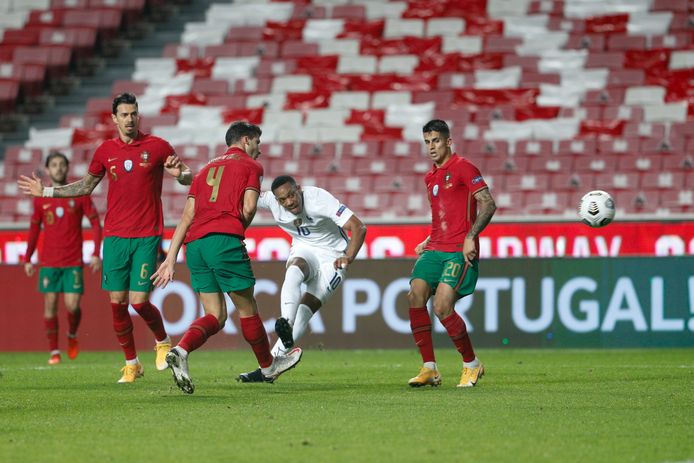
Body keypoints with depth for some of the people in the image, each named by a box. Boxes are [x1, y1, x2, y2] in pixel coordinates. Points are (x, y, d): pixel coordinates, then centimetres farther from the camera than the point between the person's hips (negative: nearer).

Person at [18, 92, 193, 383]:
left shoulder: (157, 147, -1)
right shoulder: (106, 151, 8)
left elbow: (188, 178, 6)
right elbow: (85, 186, 22)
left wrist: (179, 173, -18)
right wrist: (45, 191, 19)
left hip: (147, 236, -3)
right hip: (115, 236, 3)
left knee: (139, 301, -10)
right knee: (117, 301, -1)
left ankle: (163, 342, 20)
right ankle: (131, 363, 14)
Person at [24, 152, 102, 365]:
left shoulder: (80, 195, 0)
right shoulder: (40, 199, 5)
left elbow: (96, 223, 2)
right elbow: (34, 229, 14)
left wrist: (96, 254, -7)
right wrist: (27, 258, 9)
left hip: (73, 262, -2)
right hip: (48, 262, 2)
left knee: (72, 306, -8)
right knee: (50, 304, -2)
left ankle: (72, 335, 22)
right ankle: (54, 351, 5)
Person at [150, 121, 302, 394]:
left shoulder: (206, 169, 27)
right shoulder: (251, 166, 11)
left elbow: (187, 216, 19)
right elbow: (249, 207, -4)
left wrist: (170, 259, 14)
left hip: (194, 243, 6)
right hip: (225, 239, -6)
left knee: (216, 316, 6)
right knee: (247, 308, 11)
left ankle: (180, 351, -20)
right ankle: (268, 366, 26)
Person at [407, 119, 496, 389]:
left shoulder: (462, 167, -4)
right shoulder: (430, 177, 21)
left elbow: (488, 204, -11)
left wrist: (470, 237, -20)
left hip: (460, 250, -7)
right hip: (435, 249, 7)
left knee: (442, 306, -19)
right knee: (415, 296, -13)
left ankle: (472, 364, 2)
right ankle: (429, 368, -7)